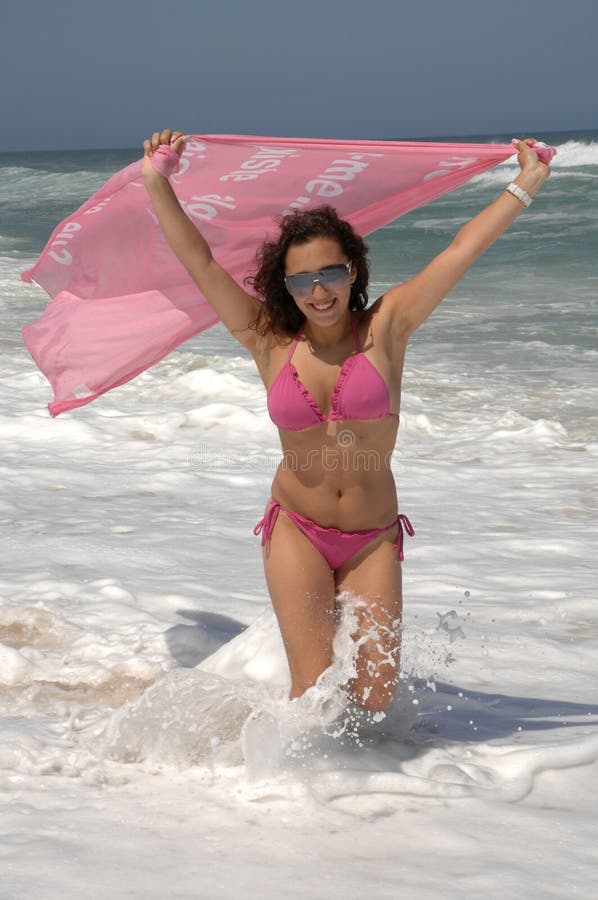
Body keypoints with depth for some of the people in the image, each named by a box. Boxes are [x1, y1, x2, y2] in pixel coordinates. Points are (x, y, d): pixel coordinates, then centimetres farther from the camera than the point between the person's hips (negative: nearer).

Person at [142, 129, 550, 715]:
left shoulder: (385, 330, -4)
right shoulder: (270, 343, -2)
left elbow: (463, 250, -5)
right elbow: (198, 260, -4)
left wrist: (525, 186, -2)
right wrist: (157, 184, -8)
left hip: (374, 539, 1)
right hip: (297, 530, 0)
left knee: (378, 692, -6)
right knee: (315, 689, -11)